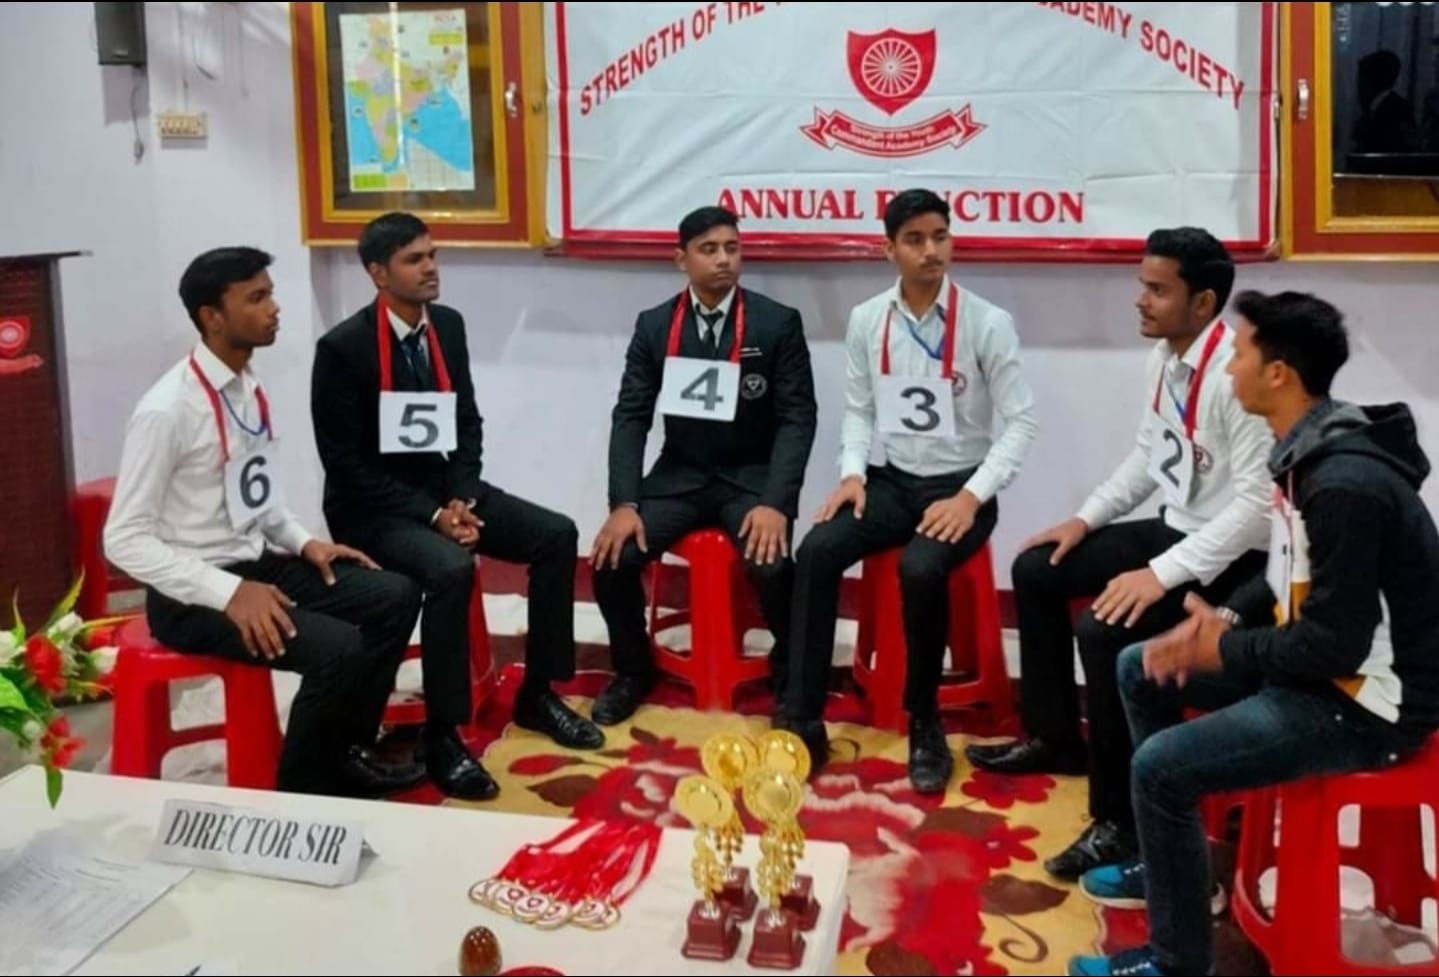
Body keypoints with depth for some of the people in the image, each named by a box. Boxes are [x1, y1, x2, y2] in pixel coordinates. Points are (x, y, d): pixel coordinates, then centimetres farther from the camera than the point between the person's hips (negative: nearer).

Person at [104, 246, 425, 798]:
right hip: (193, 595, -8)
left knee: (394, 598, -2)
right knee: (338, 649, -26)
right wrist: (228, 592, -27)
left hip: (259, 563, 8)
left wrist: (303, 542, 1)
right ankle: (300, 798, -3)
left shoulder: (249, 390, 5)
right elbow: (125, 540, -20)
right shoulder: (167, 410, -20)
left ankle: (348, 754, 14)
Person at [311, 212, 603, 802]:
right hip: (373, 508, -7)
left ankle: (537, 694, 5)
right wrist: (430, 514, -22)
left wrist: (461, 499, -8)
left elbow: (466, 422, 9)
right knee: (451, 568, -34)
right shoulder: (343, 347, -16)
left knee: (556, 535, -9)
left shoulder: (448, 325, 3)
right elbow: (345, 465, -16)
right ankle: (442, 737, -20)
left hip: (446, 488, 7)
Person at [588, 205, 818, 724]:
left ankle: (789, 672, 3)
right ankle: (633, 669, 10)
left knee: (773, 565, -29)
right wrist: (623, 504, -15)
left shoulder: (778, 322, -5)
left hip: (751, 477, -2)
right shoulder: (654, 325, 2)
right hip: (679, 475, 3)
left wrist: (776, 503, -23)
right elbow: (630, 416, -1)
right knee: (612, 558, -19)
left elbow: (798, 418, -9)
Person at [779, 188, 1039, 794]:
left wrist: (972, 496, -17)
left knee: (920, 570, -33)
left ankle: (925, 726, -11)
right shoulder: (866, 320, 4)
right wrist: (852, 473, -7)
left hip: (960, 487, -3)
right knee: (816, 551, -24)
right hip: (892, 481, 4)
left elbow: (1021, 421, -7)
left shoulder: (987, 323, -7)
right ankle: (802, 721, -16)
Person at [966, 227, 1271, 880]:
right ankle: (1055, 738, 28)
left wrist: (1163, 574, -31)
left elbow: (1257, 503, -28)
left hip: (1231, 555, -10)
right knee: (1037, 570, 12)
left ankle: (1121, 819, -11)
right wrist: (1087, 518, 9)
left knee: (1104, 629, -28)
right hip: (1173, 528, 10)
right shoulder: (1163, 358, 3)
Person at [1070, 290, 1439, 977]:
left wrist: (1226, 649, -13)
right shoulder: (1310, 451, 3)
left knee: (1160, 766, -18)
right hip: (1318, 662, 10)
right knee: (1141, 670, 13)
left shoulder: (1347, 485, -28)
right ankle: (1171, 861, 25)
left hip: (1366, 700, -10)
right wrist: (1223, 617, 0)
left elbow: (1338, 644, -27)